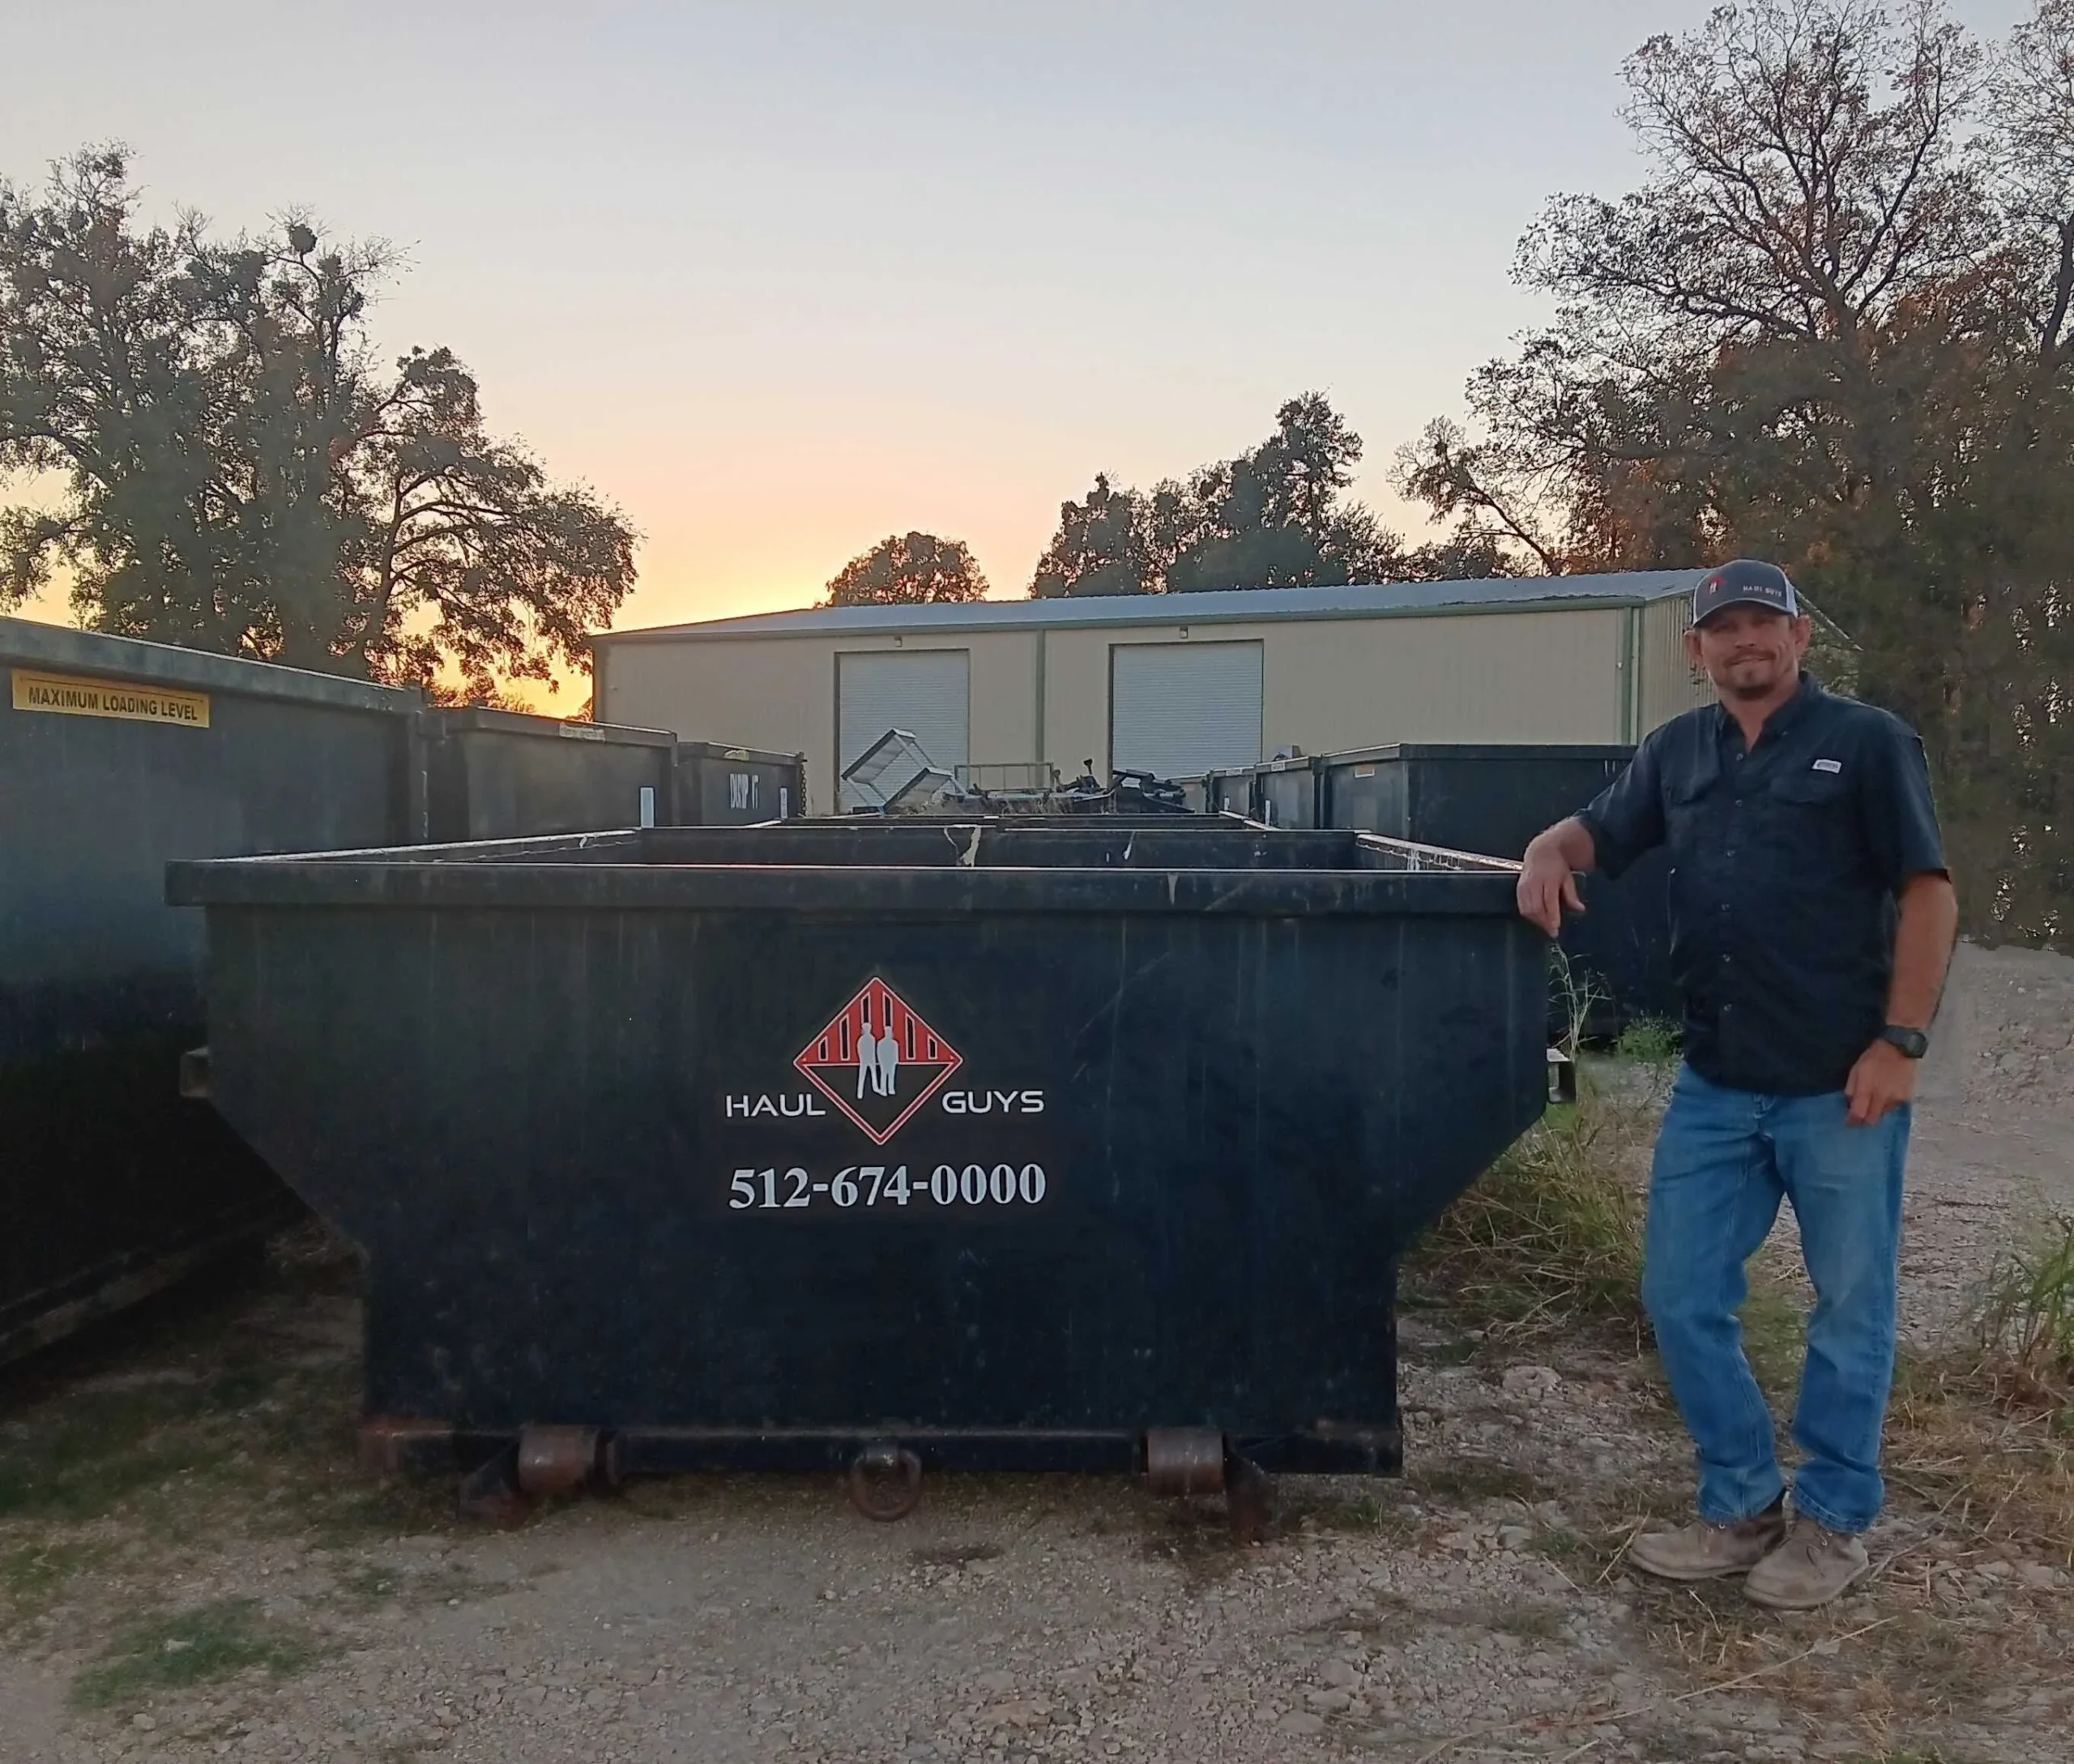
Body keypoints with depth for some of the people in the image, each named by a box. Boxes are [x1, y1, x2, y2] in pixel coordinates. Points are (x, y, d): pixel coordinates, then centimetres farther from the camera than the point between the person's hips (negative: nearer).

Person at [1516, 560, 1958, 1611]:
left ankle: (1833, 1521, 24)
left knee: (1850, 1308, 8)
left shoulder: (1867, 742, -3)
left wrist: (1901, 1042, -14)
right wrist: (1550, 852, -8)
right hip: (1716, 1087, 5)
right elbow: (1599, 833, 17)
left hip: (1841, 1086, -5)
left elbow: (1928, 895, -6)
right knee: (1681, 1299, 8)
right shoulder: (1678, 751, 12)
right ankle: (1740, 1505, 24)